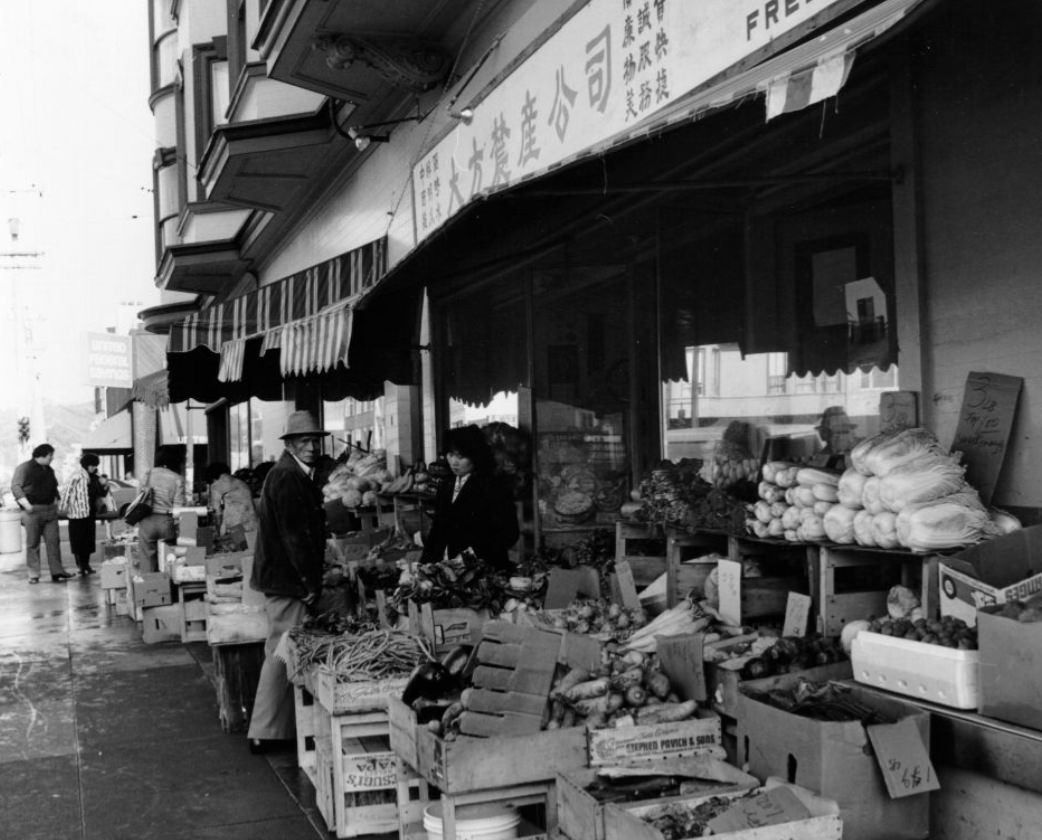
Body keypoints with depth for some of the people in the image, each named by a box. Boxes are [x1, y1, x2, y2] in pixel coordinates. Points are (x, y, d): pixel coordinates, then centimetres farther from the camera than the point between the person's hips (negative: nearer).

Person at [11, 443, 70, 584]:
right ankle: (33, 575, 3)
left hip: (50, 510, 6)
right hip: (33, 510, -6)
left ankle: (57, 572, -2)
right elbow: (15, 486, -10)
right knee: (32, 544, 0)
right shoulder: (24, 468, -3)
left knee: (53, 541, -1)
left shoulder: (49, 470, 18)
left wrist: (55, 502, 11)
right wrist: (26, 505, -17)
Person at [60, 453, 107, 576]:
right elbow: (68, 490, -14)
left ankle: (86, 564, 17)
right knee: (78, 539, -2)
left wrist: (103, 486, -2)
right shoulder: (78, 475, -9)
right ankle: (80, 565, 1)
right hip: (78, 512, -7)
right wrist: (64, 506, -19)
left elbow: (101, 494, 18)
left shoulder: (93, 478, 12)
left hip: (90, 512, 7)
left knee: (89, 539, 10)